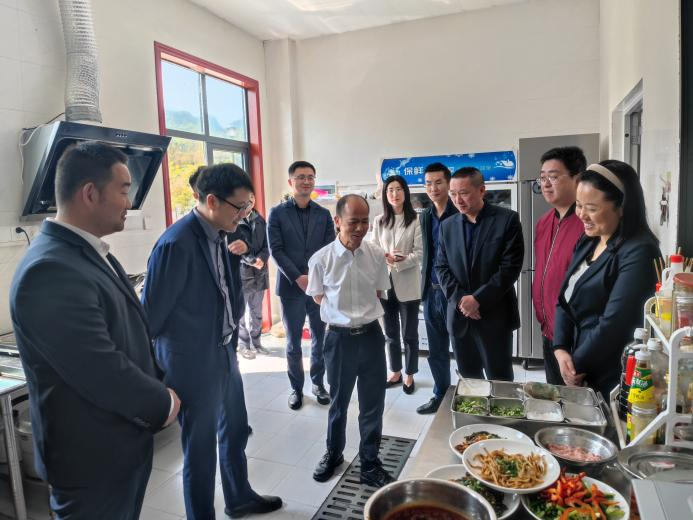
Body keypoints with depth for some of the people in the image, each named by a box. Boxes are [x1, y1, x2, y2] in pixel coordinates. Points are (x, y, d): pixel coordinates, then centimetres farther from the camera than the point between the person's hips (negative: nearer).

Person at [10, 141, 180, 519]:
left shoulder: (91, 253, 5)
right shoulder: (50, 272, -27)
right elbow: (103, 374, -29)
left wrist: (160, 385, 3)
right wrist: (163, 403, -13)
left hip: (127, 440, 9)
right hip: (94, 459, -9)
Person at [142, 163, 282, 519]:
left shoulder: (222, 235, 1)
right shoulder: (177, 243, -25)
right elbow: (151, 313, -17)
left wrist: (232, 341, 10)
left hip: (225, 353, 8)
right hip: (194, 362, -8)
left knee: (235, 430, 24)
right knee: (200, 448, 11)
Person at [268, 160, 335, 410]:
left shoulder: (324, 214, 8)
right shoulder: (277, 213, 1)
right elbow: (276, 250, -6)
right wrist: (298, 278, -15)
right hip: (291, 287, -2)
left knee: (321, 339, 9)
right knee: (293, 343, 9)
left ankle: (318, 383, 27)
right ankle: (296, 387, 24)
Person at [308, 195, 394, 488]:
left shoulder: (377, 256, -6)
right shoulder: (321, 259, -13)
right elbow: (319, 298, 2)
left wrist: (360, 308, -1)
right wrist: (345, 311, -2)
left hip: (371, 335, 2)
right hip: (339, 338, -2)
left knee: (373, 404, 11)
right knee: (339, 402, 17)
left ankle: (370, 465, 32)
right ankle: (334, 454, 43)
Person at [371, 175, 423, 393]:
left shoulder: (416, 221, -7)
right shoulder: (379, 221, 6)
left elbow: (420, 252, -9)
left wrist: (401, 261, -23)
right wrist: (386, 258, -15)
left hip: (408, 285, -4)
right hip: (385, 283, 4)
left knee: (409, 334, 8)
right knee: (390, 333, 15)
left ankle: (409, 375, 24)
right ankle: (396, 372, 31)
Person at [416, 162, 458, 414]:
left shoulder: (460, 214, -10)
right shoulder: (425, 216, 9)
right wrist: (425, 284, 13)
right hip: (431, 291, 6)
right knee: (436, 352, 15)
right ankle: (440, 395, 31)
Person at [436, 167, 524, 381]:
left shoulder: (507, 219, -6)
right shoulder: (448, 226, 8)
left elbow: (511, 266, -12)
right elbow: (441, 267, 6)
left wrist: (478, 299, -16)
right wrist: (459, 299, -9)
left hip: (494, 315, -4)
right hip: (459, 316, 4)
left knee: (499, 381, 7)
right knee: (468, 378, 14)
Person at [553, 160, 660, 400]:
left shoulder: (639, 252, -19)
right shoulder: (587, 242, 7)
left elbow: (614, 323, -23)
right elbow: (565, 301, 6)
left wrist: (577, 363, -11)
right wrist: (561, 350, -8)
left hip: (613, 381, -7)